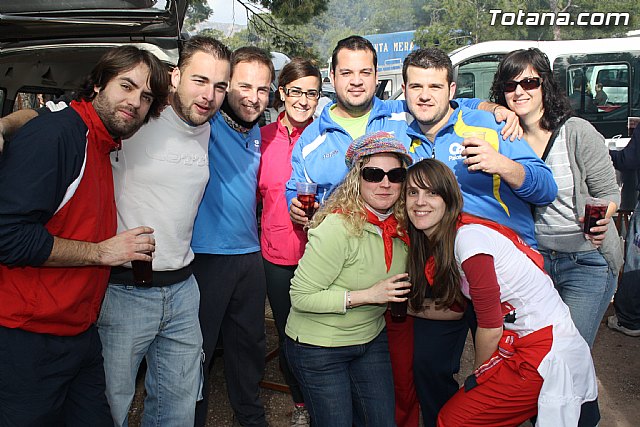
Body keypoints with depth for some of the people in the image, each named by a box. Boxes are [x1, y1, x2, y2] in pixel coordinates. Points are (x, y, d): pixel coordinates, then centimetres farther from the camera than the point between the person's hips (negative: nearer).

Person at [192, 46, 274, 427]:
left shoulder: (255, 132, 10)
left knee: (250, 342, 19)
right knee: (199, 349, 6)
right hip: (206, 255, -6)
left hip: (249, 255, 7)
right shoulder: (207, 124, -10)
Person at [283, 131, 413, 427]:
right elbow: (301, 296, -24)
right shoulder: (338, 228, -26)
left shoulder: (402, 227, -5)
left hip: (372, 339, 6)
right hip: (319, 347, -6)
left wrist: (396, 298, -4)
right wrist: (367, 295, -25)